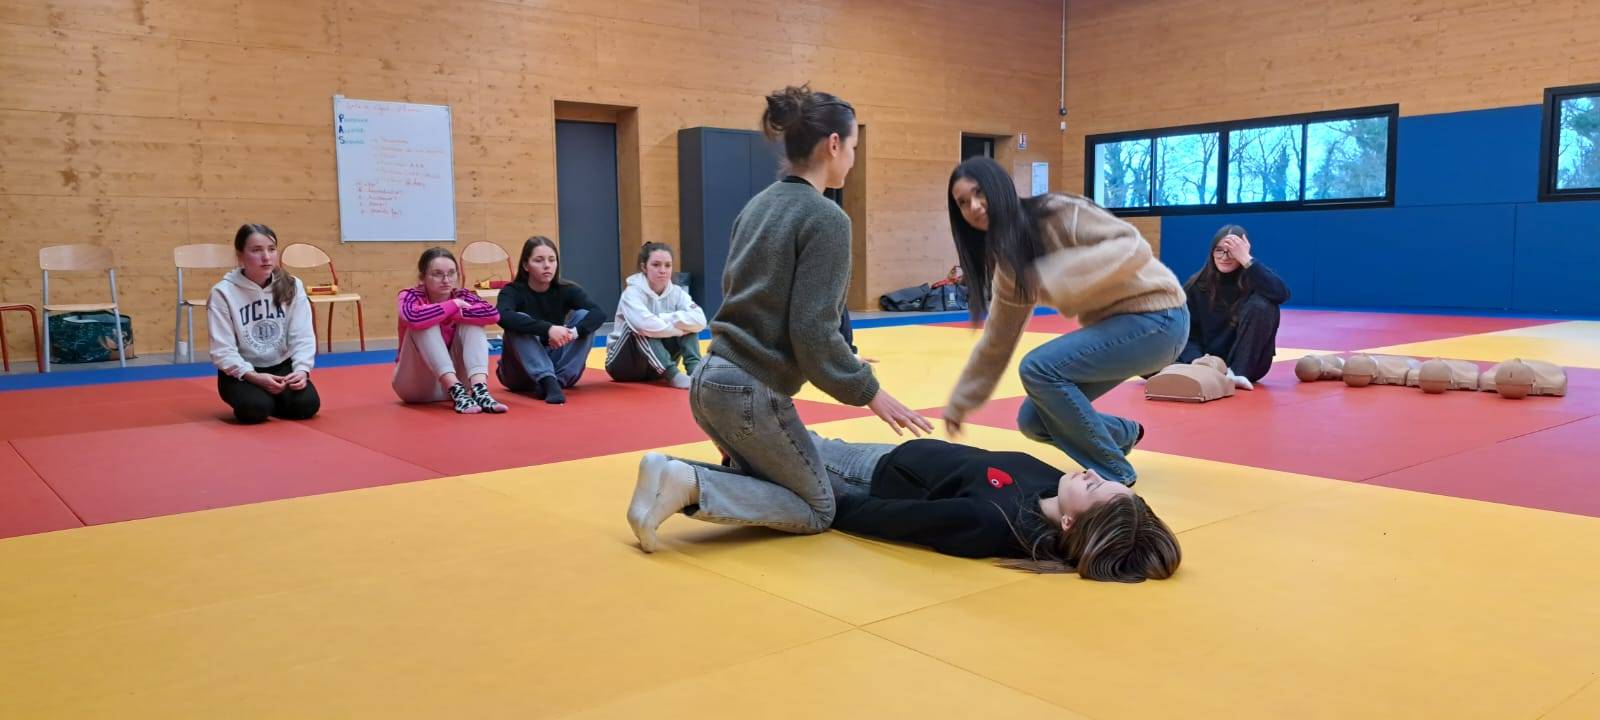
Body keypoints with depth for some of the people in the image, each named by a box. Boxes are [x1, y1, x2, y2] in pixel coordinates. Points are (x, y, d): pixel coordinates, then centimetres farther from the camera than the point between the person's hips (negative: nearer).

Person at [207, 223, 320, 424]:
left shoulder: (292, 286, -5)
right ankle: (260, 401, 9)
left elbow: (303, 336, -7)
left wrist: (302, 369, -26)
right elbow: (222, 350, -14)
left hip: (282, 367, 2)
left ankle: (274, 399, 12)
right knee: (255, 409, -30)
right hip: (240, 372, -2)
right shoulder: (223, 292, -13)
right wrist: (254, 377, -28)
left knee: (306, 404, -22)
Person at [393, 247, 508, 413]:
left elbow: (493, 314, -26)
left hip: (453, 379, 3)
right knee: (424, 324, -26)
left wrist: (454, 314, -27)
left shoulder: (462, 297, -5)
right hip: (416, 386, -3)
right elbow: (413, 318, -38)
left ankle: (479, 390, -36)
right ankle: (457, 392, -39)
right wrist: (452, 306, -26)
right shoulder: (410, 296, -12)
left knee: (472, 321, -16)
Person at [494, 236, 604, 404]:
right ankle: (548, 381, -41)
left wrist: (574, 332, -42)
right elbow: (503, 316, -37)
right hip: (520, 374, -2)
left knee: (583, 316, -18)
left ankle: (557, 380, -27)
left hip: (557, 365, 2)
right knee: (518, 324, -28)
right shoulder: (513, 291, -13)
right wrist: (548, 328, -46)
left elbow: (598, 314, -24)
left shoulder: (566, 290, -6)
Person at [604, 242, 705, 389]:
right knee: (640, 328, -32)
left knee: (687, 323, -14)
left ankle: (695, 369, -30)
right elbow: (647, 325, -39)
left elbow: (699, 320, -24)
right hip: (623, 363, -4)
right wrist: (679, 329, -24)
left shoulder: (676, 292, -5)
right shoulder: (632, 292, -18)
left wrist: (664, 319, -29)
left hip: (657, 367, 4)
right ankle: (673, 375, -40)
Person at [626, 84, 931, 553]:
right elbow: (813, 332, -18)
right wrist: (868, 391, -6)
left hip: (711, 379, 8)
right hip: (753, 392, -8)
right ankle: (689, 486, -9)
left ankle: (676, 476, 3)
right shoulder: (826, 219, -13)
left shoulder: (758, 205, 11)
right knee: (816, 510, 11)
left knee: (768, 482, 27)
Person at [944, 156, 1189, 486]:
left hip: (1156, 316, -8)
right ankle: (1124, 433, 26)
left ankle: (1113, 471, -8)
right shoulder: (1009, 266, 4)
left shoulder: (1058, 212, -18)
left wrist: (1059, 275, -35)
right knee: (1034, 420, 0)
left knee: (1038, 369, -23)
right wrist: (958, 404, 13)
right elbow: (997, 341, 11)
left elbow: (1135, 248, -27)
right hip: (1111, 323, 8)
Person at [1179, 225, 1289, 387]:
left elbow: (1282, 294, -29)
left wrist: (1246, 259, -29)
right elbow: (1187, 333, -5)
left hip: (1248, 363, -1)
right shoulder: (1197, 285, 0)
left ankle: (1238, 373, -23)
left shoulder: (1254, 278, -5)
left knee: (1261, 305, -26)